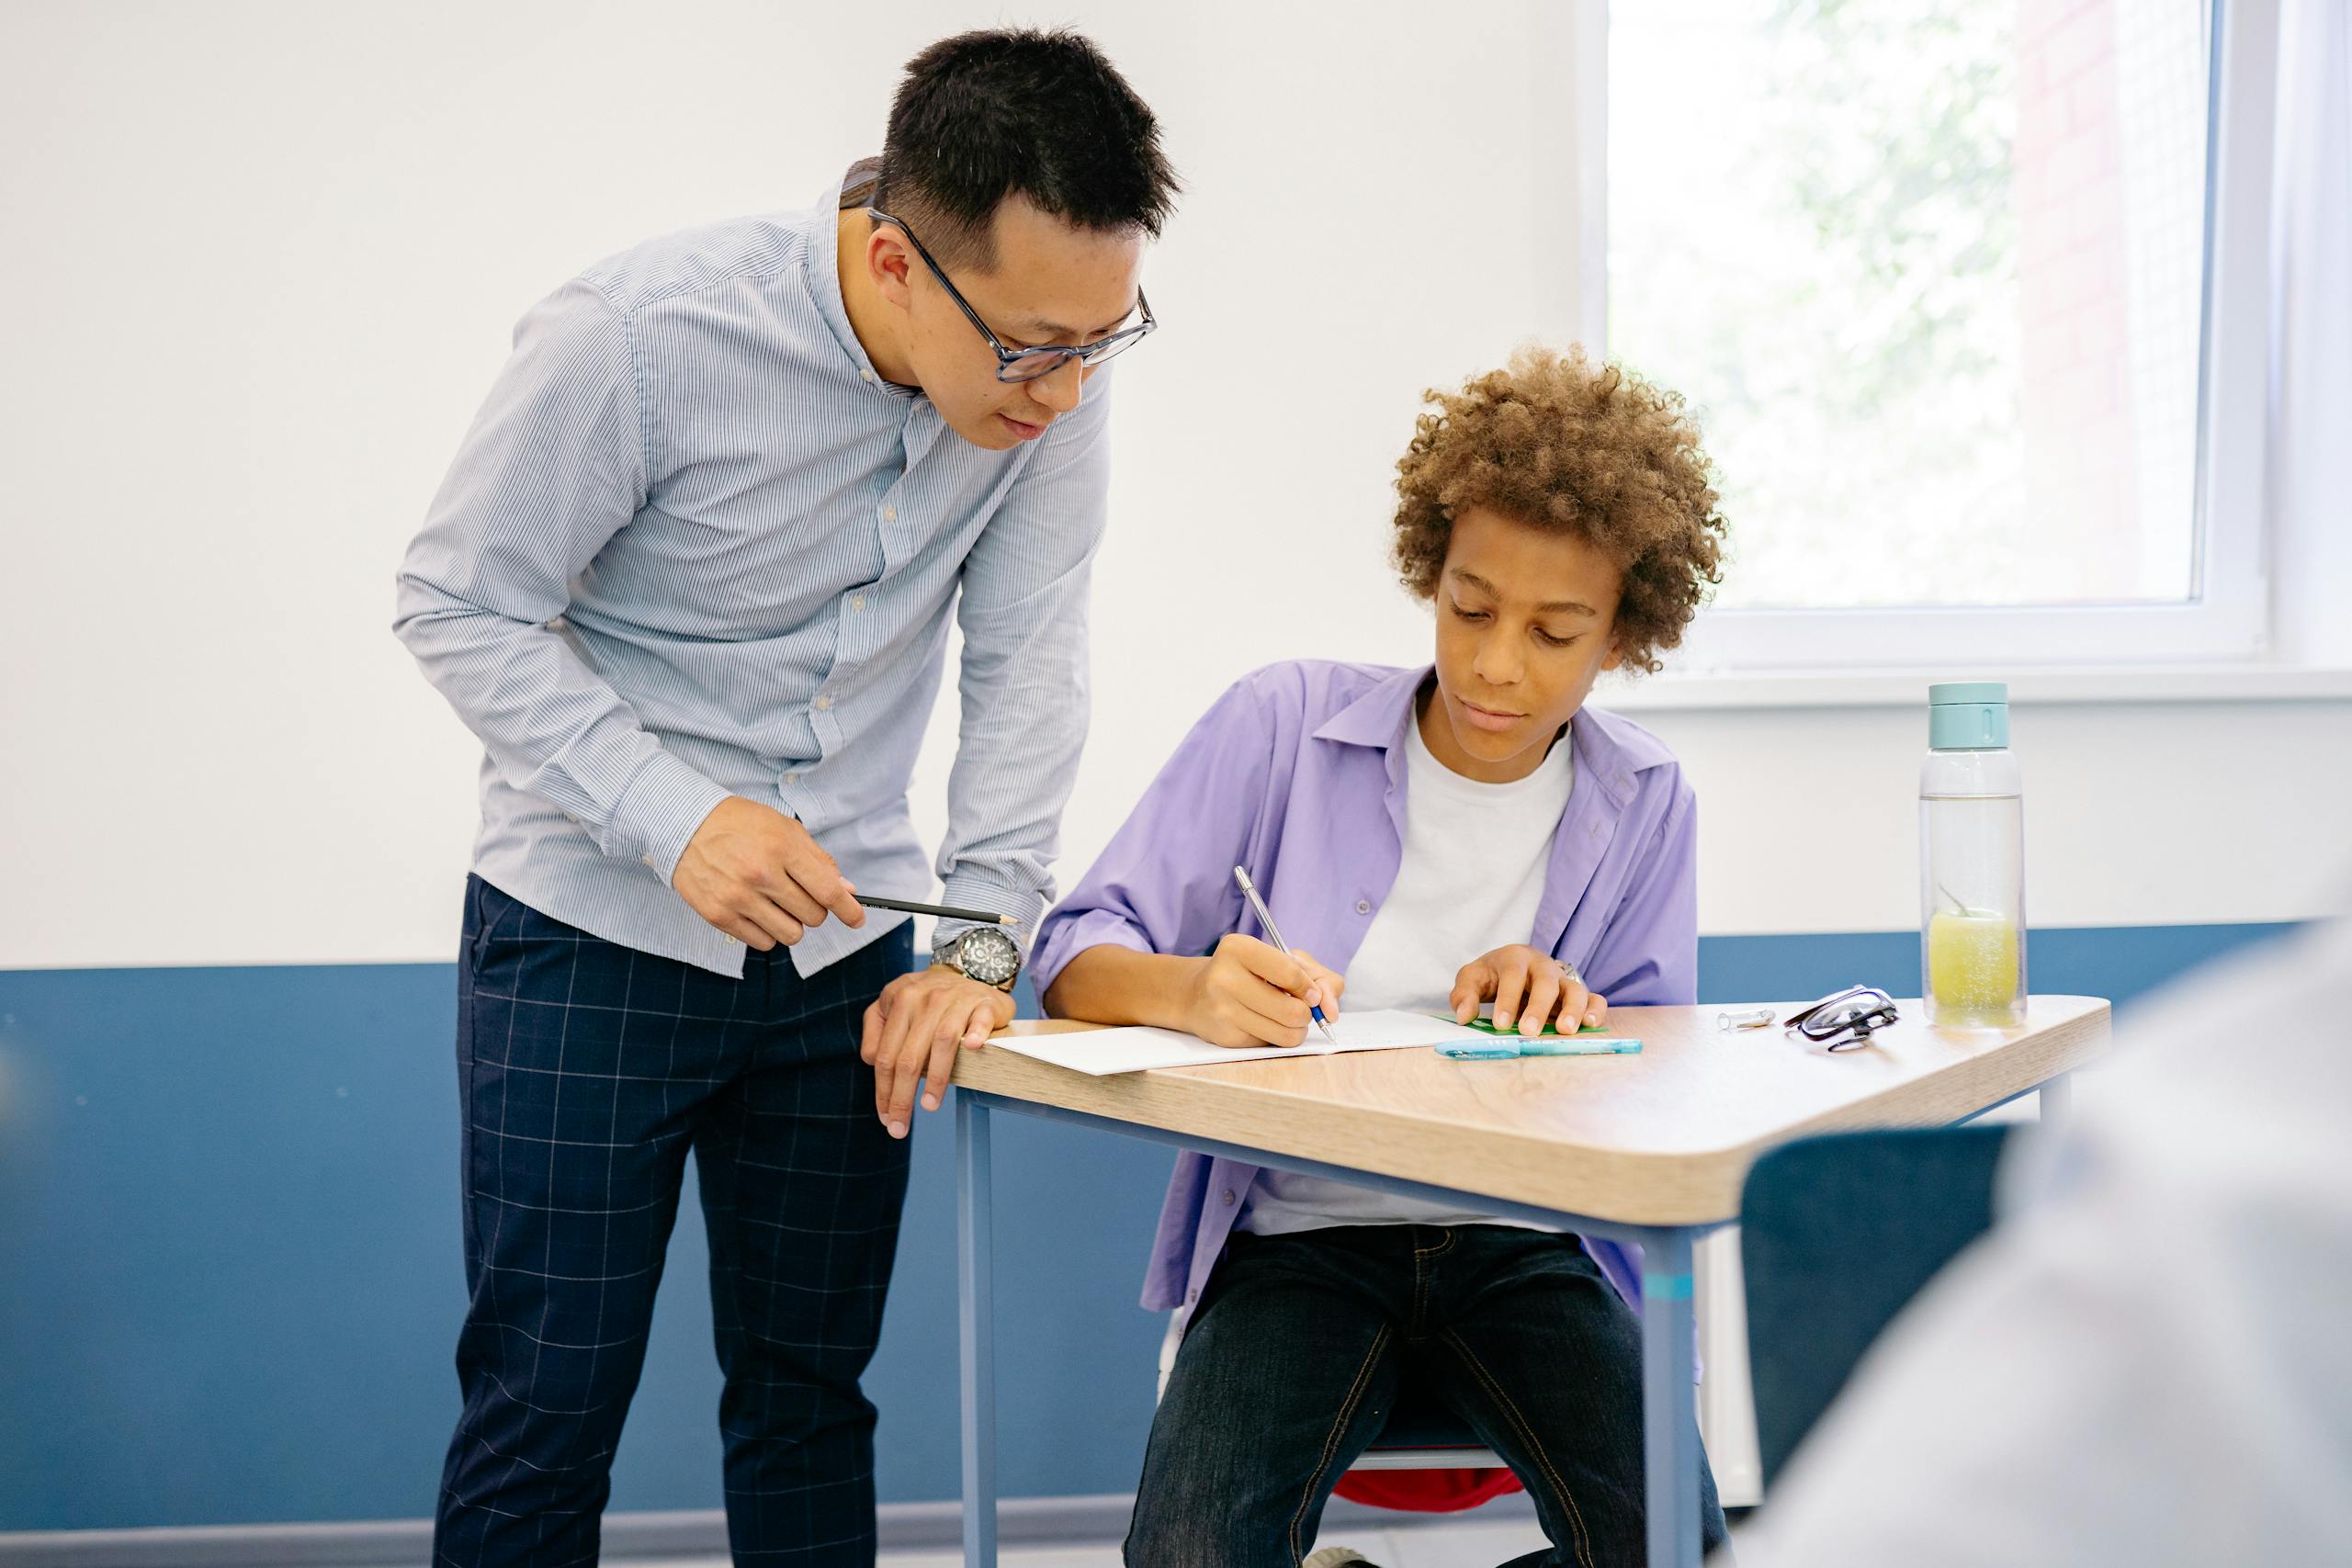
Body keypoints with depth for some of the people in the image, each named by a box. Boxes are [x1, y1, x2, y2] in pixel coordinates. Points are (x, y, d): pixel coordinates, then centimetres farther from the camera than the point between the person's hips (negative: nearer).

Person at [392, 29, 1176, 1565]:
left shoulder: (1054, 374, -10)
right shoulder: (637, 335, -22)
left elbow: (1027, 659, -5)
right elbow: (462, 604, -13)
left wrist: (981, 941, -14)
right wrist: (672, 816, -26)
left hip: (841, 941, 4)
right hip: (595, 931, -3)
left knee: (810, 1387, 12)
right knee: (548, 1407, 0)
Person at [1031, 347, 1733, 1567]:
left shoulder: (1643, 806, 5)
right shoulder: (1285, 723, -3)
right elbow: (1078, 953, -6)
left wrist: (1568, 1013, -16)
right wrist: (1190, 992, -29)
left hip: (1523, 1240, 3)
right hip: (1296, 1232, -2)